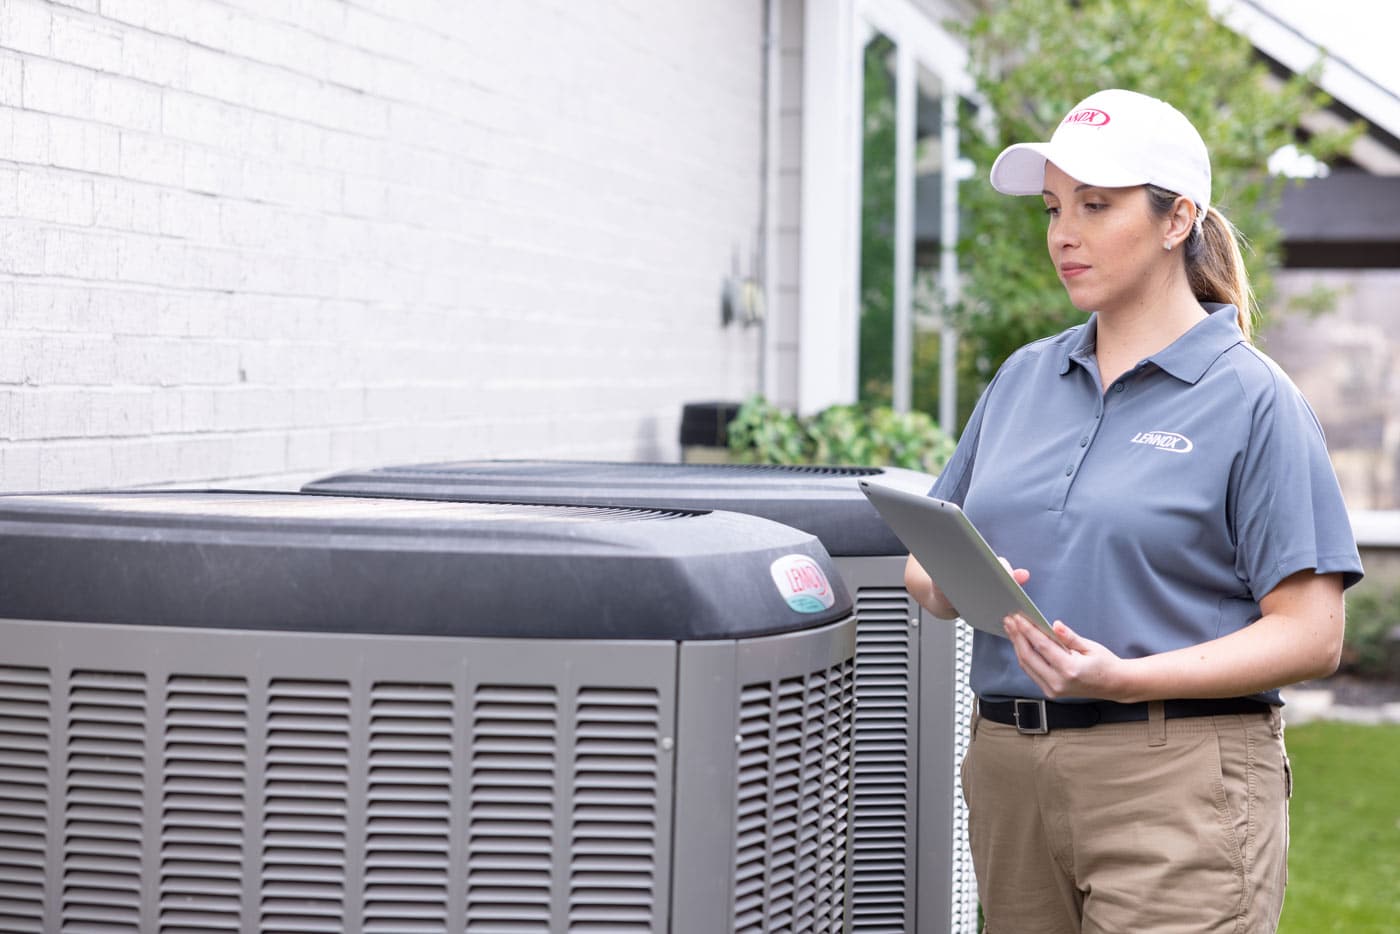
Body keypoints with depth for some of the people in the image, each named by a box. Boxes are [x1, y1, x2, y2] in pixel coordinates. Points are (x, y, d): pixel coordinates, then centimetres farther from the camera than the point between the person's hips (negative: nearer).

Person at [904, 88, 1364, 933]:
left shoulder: (1251, 399, -3)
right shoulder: (1023, 379, 14)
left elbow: (1311, 636, -9)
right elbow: (926, 561, 18)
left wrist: (1126, 679, -20)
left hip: (1179, 780, -5)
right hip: (1009, 771, 5)